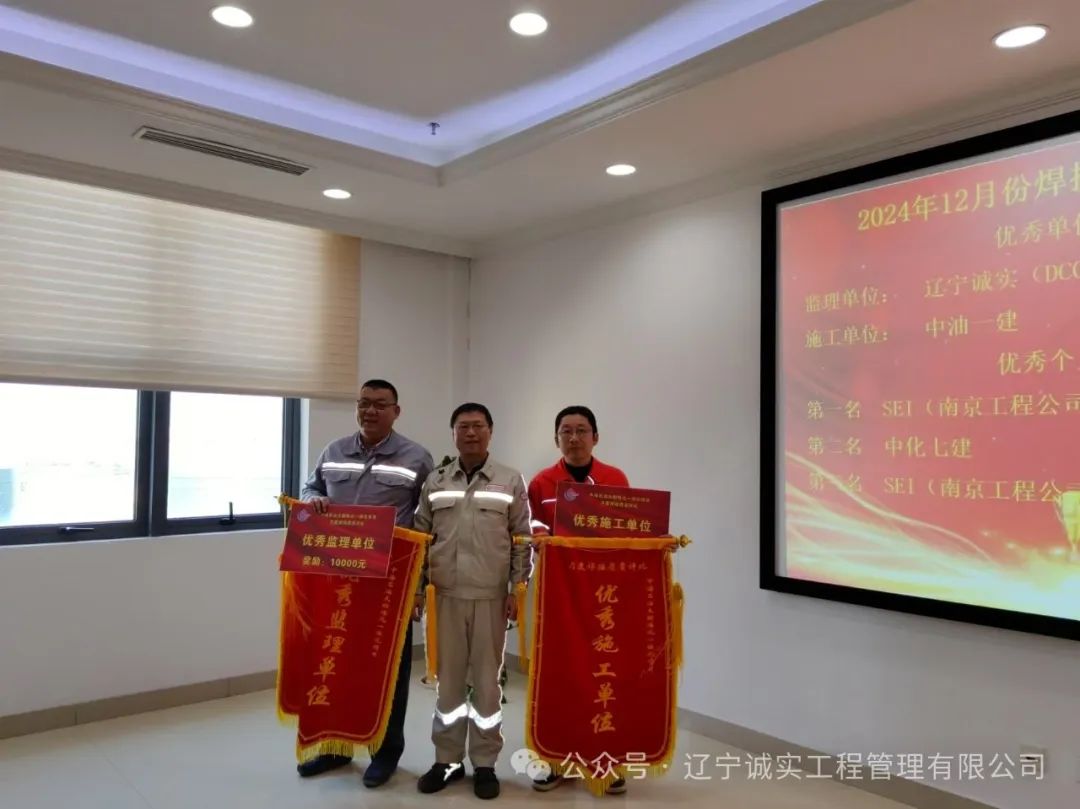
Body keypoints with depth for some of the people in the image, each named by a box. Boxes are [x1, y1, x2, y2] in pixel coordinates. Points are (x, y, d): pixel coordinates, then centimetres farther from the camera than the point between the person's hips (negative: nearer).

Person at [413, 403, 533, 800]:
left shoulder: (511, 481, 0)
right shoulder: (435, 482, 5)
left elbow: (523, 541, 1)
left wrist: (517, 590, -3)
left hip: (491, 596, -1)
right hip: (445, 595, 2)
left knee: (487, 681, 7)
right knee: (447, 680, 9)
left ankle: (485, 763, 21)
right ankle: (447, 760, 24)